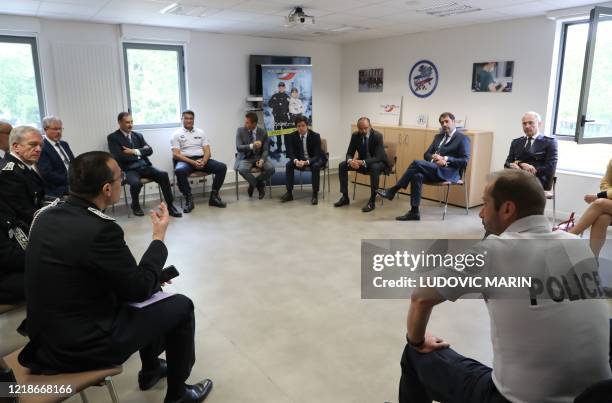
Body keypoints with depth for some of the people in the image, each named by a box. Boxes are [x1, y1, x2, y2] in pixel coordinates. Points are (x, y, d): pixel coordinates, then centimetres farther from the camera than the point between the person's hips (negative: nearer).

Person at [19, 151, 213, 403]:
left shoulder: (49, 214, -2)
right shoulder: (100, 229, -29)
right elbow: (139, 290, -16)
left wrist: (149, 280, 12)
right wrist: (159, 237, -6)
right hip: (81, 345, -8)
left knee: (148, 288, 24)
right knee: (181, 307, 4)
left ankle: (151, 370, 40)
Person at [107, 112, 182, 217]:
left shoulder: (138, 135, 18)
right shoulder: (113, 137, 2)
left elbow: (149, 150, 8)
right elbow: (119, 157, -11)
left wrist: (135, 152, -10)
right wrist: (140, 152, -5)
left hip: (144, 166, 4)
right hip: (129, 169, -4)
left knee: (163, 175, -22)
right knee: (136, 183, -35)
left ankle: (170, 206, -15)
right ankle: (135, 205, -2)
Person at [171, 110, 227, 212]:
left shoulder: (200, 132, 17)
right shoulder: (177, 134, 7)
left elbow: (207, 151, 9)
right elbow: (175, 154, -4)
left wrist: (203, 161, -15)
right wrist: (192, 162, -19)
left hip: (202, 159, 3)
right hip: (186, 160, -3)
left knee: (222, 167, -21)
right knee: (179, 171, -39)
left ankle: (214, 196, -12)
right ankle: (188, 199, -24)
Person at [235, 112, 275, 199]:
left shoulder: (263, 132, -1)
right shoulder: (240, 131, -4)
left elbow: (265, 150, -2)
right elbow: (238, 148, -14)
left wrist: (262, 160, -24)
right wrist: (252, 146, -33)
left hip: (259, 157, 1)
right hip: (245, 158, -1)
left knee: (271, 168, -27)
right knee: (242, 170, -35)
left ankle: (253, 184, -1)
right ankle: (260, 185, -8)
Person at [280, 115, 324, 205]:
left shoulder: (315, 136, -19)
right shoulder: (292, 136, -9)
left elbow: (317, 155, -24)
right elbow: (291, 153, -11)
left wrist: (307, 162, -43)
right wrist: (296, 161, -36)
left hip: (315, 159, -3)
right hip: (300, 159, 4)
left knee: (316, 166, -36)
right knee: (288, 165, -23)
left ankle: (315, 194, -28)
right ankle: (289, 193, -17)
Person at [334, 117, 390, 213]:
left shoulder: (378, 136, -24)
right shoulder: (355, 135, -10)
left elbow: (378, 157, -30)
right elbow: (349, 153, -8)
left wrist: (363, 162, -45)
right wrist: (350, 161, -33)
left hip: (379, 162, -5)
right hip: (362, 162, 5)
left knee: (374, 168, -40)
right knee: (342, 165, -12)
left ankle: (372, 201, -32)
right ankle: (345, 197, -5)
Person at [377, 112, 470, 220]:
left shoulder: (462, 138, 4)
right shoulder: (439, 136, 24)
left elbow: (465, 161, -6)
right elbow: (427, 154, 18)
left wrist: (445, 159, -16)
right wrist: (433, 159, -5)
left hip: (449, 173, -6)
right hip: (434, 169, 6)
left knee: (417, 163, -27)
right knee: (417, 176, -29)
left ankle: (393, 190, -20)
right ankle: (414, 212, -27)